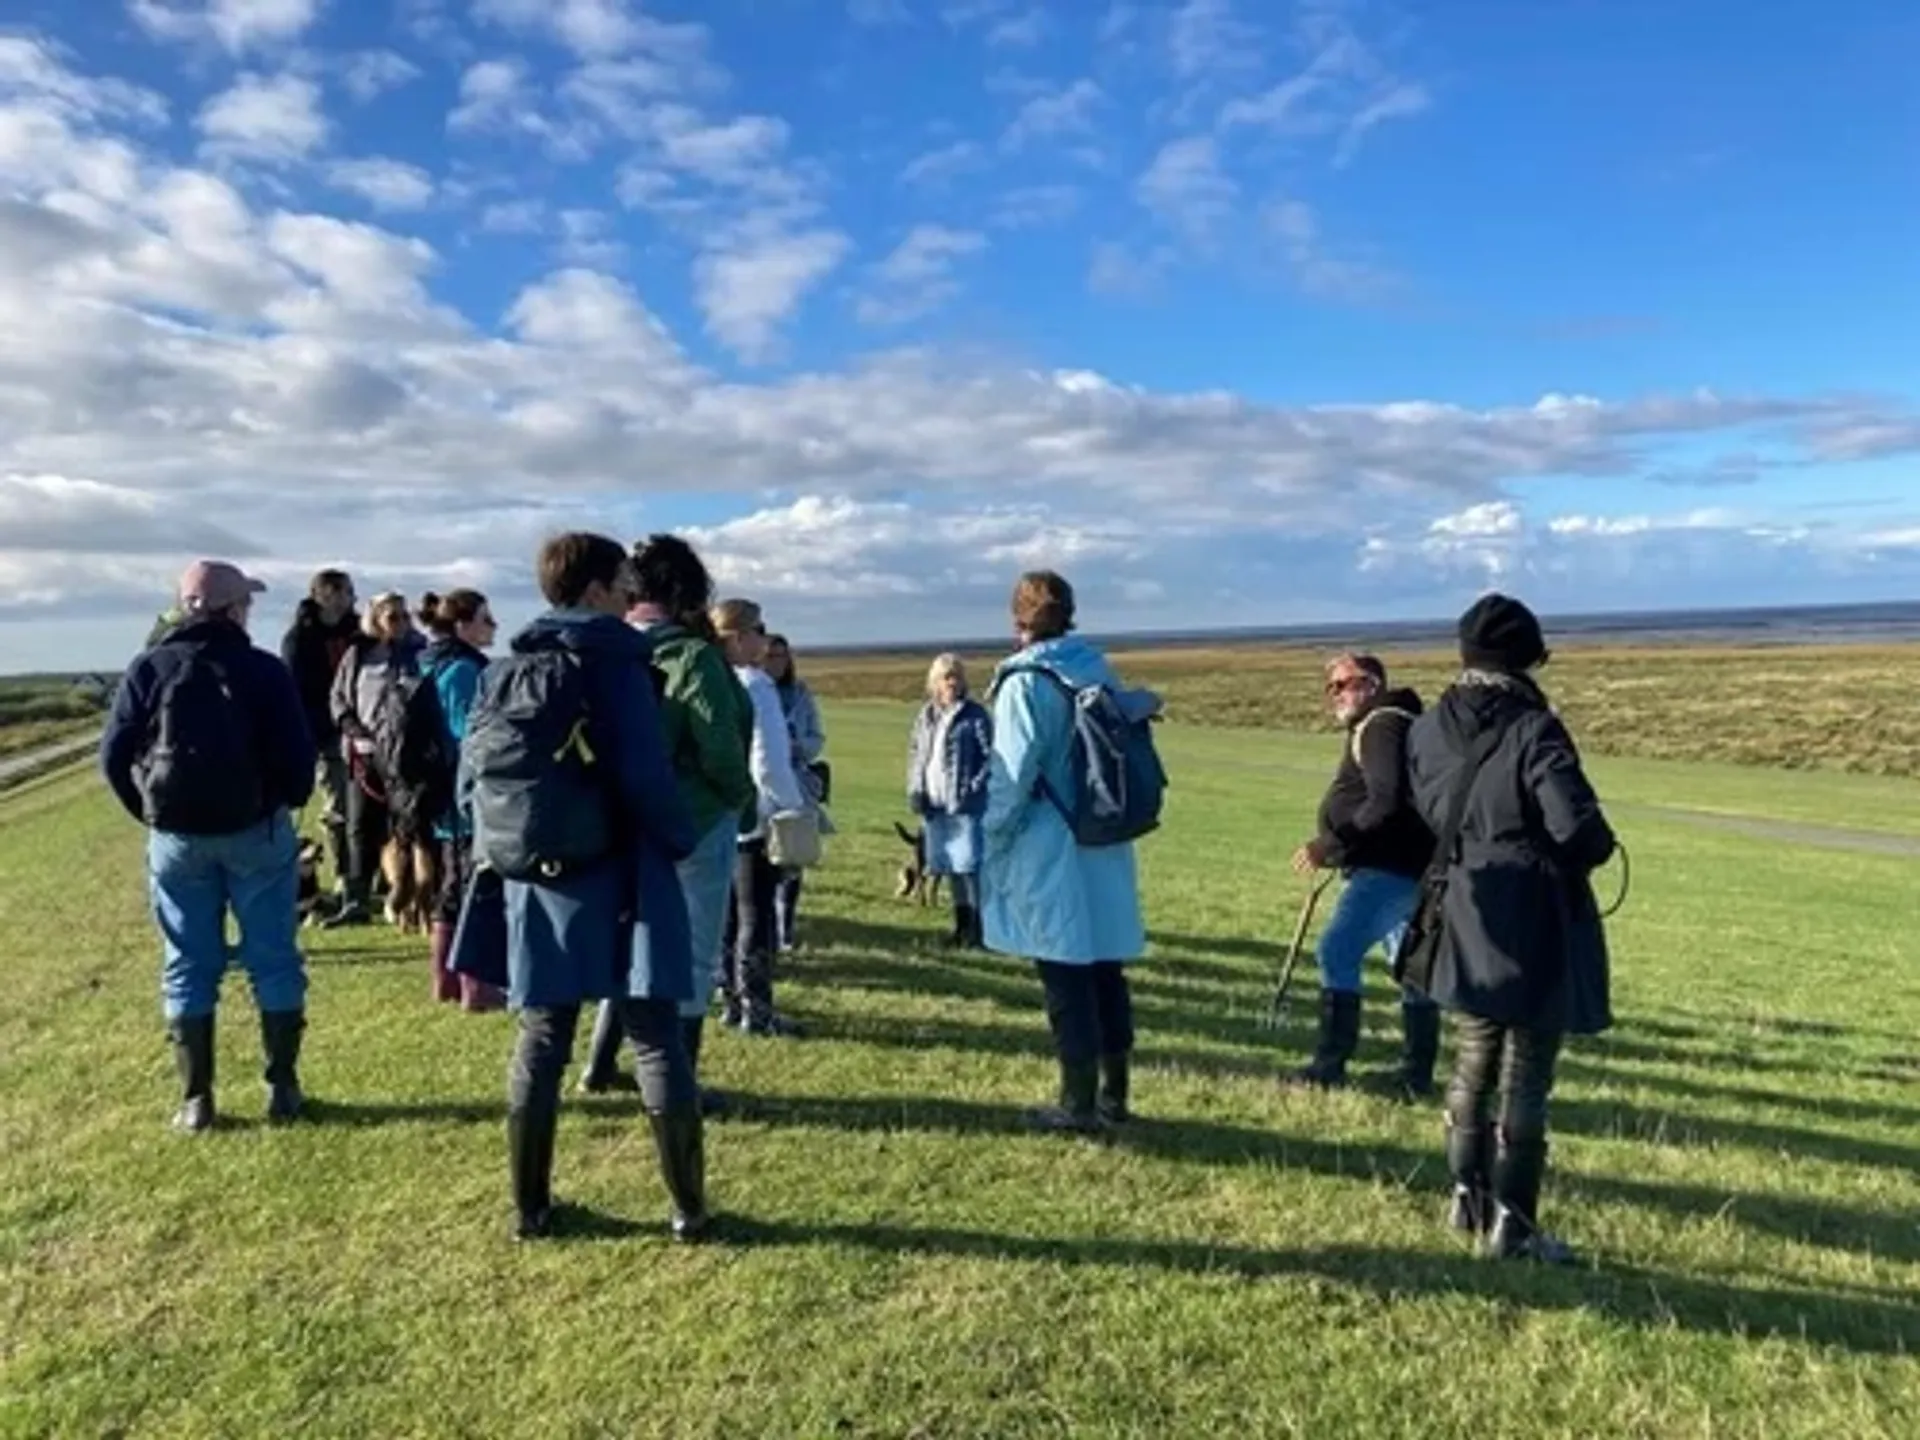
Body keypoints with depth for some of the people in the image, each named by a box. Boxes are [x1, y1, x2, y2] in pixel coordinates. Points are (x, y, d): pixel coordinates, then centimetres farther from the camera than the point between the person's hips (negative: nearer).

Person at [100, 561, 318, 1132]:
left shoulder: (149, 669, 0)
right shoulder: (264, 670, -7)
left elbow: (114, 756, -1)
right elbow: (298, 755, -11)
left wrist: (152, 814, 13)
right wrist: (287, 803, 9)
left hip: (175, 838, 2)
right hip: (256, 831, -2)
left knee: (188, 966, 10)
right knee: (273, 959, 8)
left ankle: (195, 1099, 13)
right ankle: (282, 1086, 13)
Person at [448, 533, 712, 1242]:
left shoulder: (502, 671, 7)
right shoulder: (615, 663, -12)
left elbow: (471, 774, 7)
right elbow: (645, 776, -19)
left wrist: (505, 843, 18)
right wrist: (683, 841, -4)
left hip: (531, 883, 6)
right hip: (615, 882, -6)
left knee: (540, 1041, 14)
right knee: (657, 1041, 3)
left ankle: (531, 1207, 22)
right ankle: (690, 1209, 10)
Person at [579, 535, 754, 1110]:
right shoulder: (692, 656, -17)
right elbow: (720, 750, -19)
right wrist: (743, 795, -1)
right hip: (695, 823, -6)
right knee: (692, 956, 6)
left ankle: (601, 1064, 30)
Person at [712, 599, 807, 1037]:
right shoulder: (754, 685, -16)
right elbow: (766, 763, -20)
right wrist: (796, 805, -9)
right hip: (757, 815, -7)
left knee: (731, 912, 14)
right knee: (757, 915, 1)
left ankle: (735, 1000, 23)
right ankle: (756, 1009, 6)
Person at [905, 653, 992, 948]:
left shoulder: (975, 715, -7)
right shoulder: (926, 715, 12)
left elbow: (992, 756, -10)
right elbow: (915, 753, 18)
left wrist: (974, 788, -18)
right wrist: (914, 789, 6)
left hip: (965, 804, -7)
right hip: (935, 804, 7)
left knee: (970, 865, -8)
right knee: (949, 866, 14)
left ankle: (978, 927, 0)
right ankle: (962, 925, 25)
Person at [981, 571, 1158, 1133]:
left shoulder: (1025, 681, -14)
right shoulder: (1098, 669, 6)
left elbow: (1012, 774, -15)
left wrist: (990, 842, -5)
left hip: (1048, 850, -7)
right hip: (1103, 845, 7)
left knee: (1065, 976, 1)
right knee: (1104, 968, 14)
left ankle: (1079, 1103, 9)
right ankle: (1113, 1094, 23)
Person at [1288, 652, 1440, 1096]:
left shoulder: (1382, 725, -12)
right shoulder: (1382, 725, 21)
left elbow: (1388, 802, -24)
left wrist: (1331, 844, -22)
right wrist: (1338, 847, 16)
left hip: (1390, 867, -11)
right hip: (1401, 865, 11)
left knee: (1337, 951, -12)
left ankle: (1330, 1064, -7)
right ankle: (1417, 1074, 19)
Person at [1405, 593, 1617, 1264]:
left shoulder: (1426, 730, 1)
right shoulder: (1533, 730, -18)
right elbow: (1578, 828, -23)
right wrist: (1595, 850, -2)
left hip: (1465, 921, 6)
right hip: (1536, 926, -5)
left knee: (1475, 1059, 21)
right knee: (1525, 1074, 6)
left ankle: (1466, 1195, 31)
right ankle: (1510, 1224, 15)